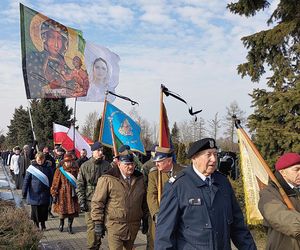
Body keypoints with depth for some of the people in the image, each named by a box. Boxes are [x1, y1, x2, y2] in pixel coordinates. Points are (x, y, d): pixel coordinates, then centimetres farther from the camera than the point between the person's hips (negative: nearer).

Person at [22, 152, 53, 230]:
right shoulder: (31, 168, -4)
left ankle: (43, 224, 23)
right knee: (35, 210, 7)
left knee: (44, 210, 6)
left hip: (44, 194, 1)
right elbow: (26, 180, -3)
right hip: (34, 194, -1)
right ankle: (36, 224, 25)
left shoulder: (47, 168, 2)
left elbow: (51, 181, 7)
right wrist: (24, 192, -5)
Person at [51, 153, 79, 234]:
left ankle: (70, 226, 20)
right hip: (63, 194, -1)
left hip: (73, 194, 2)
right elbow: (55, 183, -2)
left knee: (72, 211, 2)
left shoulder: (76, 170, 4)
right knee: (62, 210, 4)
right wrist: (54, 195, -5)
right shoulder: (59, 171, -2)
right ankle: (61, 224, 31)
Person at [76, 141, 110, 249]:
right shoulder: (85, 166, 0)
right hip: (90, 200, -2)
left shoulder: (107, 165, 4)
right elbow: (80, 185, 1)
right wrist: (82, 201, -5)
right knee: (91, 226, -3)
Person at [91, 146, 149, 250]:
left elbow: (144, 201, 15)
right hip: (115, 226, -5)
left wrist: (145, 220, 15)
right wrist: (98, 223, -8)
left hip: (133, 226, 5)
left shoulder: (139, 178, 6)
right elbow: (97, 202, -7)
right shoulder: (107, 179, -10)